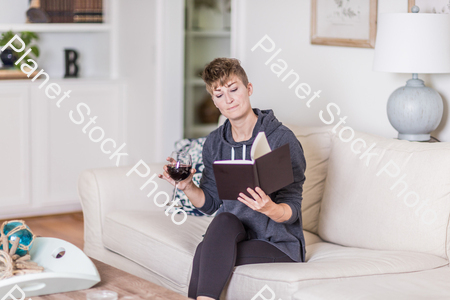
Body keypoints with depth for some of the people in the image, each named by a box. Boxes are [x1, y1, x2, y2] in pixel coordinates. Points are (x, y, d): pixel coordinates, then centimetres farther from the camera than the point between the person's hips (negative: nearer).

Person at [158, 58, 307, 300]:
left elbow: (292, 211, -13)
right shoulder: (215, 143, 6)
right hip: (232, 235, 4)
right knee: (224, 220, -31)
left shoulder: (282, 139, -12)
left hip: (278, 244, -4)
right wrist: (187, 186, -10)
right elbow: (209, 204, 10)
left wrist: (270, 208, -35)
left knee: (205, 254, -28)